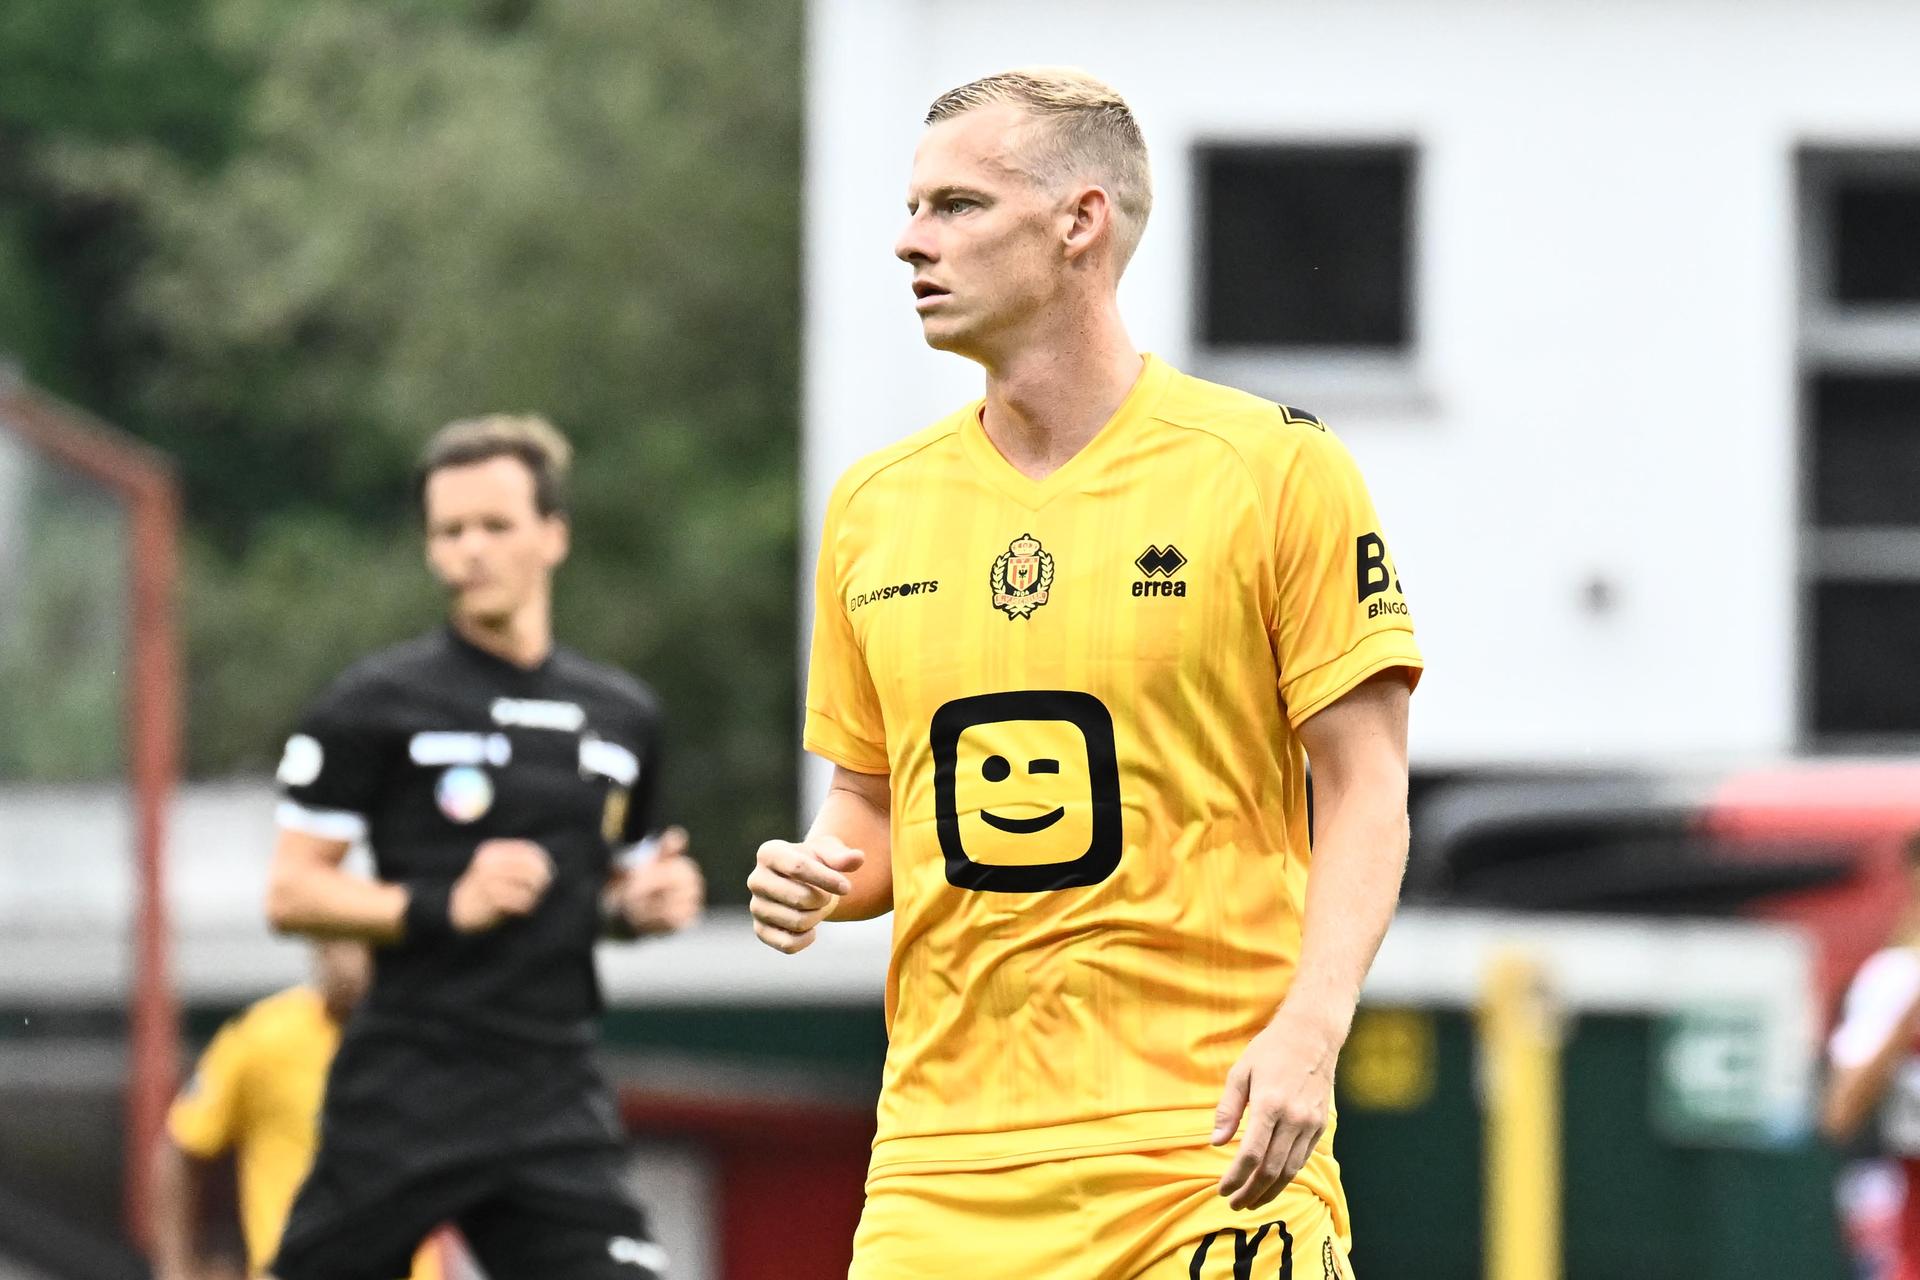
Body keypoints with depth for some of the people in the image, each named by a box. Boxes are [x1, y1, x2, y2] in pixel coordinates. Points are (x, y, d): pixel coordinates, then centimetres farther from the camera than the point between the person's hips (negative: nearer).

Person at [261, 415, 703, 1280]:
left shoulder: (623, 719, 14)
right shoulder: (377, 705, -2)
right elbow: (291, 894, -4)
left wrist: (639, 906, 5)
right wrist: (447, 906, -17)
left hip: (552, 1103, 4)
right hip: (404, 1100, -4)